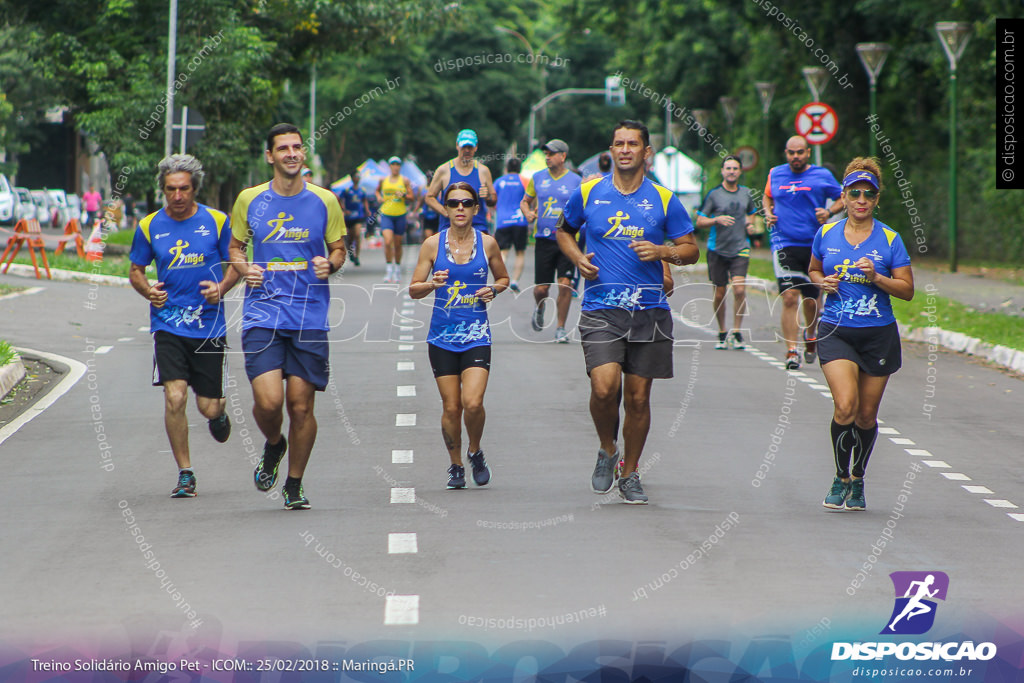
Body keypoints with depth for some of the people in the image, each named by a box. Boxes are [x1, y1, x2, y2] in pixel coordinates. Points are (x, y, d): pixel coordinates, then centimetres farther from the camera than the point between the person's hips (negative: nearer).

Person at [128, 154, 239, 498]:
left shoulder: (217, 221, -1)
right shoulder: (149, 226, 2)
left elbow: (237, 263, 7)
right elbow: (135, 271, 13)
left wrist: (222, 288, -13)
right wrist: (148, 291, -9)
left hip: (209, 325, 0)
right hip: (168, 325, 0)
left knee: (209, 407, 3)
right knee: (175, 398, -15)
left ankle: (217, 414, 43)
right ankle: (185, 474, -1)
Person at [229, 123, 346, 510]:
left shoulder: (324, 201, 4)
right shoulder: (249, 201, 4)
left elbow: (339, 247, 13)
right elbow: (235, 246, 16)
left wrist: (330, 264, -8)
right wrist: (244, 269, -4)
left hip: (310, 316, 0)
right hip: (262, 314, 0)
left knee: (301, 405, 0)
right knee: (268, 400, -14)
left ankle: (294, 484, 18)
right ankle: (273, 446, 21)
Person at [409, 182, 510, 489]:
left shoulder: (487, 243, 3)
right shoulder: (433, 244, 1)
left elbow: (503, 277, 19)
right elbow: (413, 289, 4)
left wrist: (494, 290, -3)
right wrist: (432, 284, -17)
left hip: (476, 336, -1)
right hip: (442, 337, 1)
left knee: (473, 403, -16)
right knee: (451, 407, 1)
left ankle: (475, 452, 12)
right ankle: (456, 465, 22)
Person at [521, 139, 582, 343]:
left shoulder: (575, 181, 1)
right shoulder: (537, 178, 7)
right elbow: (525, 201, 20)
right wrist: (528, 213, -1)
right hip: (544, 240, 2)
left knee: (565, 285, -9)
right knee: (541, 288, 1)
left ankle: (561, 329, 5)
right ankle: (539, 308, 36)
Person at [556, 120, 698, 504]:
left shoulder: (664, 200, 4)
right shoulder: (588, 193, 5)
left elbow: (691, 250, 7)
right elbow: (564, 231, 20)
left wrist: (662, 252, -13)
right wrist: (577, 258, 1)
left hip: (650, 312, 1)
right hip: (601, 310, -1)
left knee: (638, 396, 5)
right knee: (604, 387, -19)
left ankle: (630, 475, 22)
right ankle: (607, 450, 10)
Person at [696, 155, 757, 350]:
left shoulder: (746, 193, 8)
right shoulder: (714, 194, -2)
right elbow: (700, 221, -3)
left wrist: (750, 224, 6)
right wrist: (717, 220, -20)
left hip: (740, 248, 1)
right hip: (717, 250, -1)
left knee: (739, 290, -14)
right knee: (719, 294, 5)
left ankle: (736, 333, -3)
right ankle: (722, 334, 22)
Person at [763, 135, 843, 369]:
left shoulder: (821, 176, 2)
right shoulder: (775, 174, 8)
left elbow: (842, 198, 12)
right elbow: (767, 197, 26)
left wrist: (829, 212, -8)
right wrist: (768, 213, 6)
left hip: (814, 244, 0)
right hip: (784, 244, 0)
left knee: (810, 300, 11)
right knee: (790, 297, -15)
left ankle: (811, 336, 42)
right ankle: (791, 352, -14)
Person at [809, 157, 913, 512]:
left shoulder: (889, 239, -1)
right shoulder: (826, 234, 4)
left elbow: (907, 290, 0)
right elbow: (813, 270, 21)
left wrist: (876, 277, -16)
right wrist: (823, 282, -2)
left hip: (878, 335, 0)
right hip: (835, 333, 0)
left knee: (866, 414, 7)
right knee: (845, 406, -18)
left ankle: (857, 481, 28)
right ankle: (840, 478, -1)